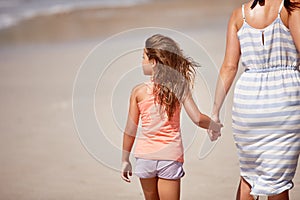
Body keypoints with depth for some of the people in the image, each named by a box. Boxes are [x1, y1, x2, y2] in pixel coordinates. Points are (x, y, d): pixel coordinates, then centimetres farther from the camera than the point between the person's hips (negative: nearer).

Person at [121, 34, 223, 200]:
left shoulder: (139, 91, -6)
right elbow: (197, 118, -12)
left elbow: (130, 130, -1)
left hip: (145, 156, 1)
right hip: (171, 155, 0)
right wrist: (214, 126, 9)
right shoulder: (180, 88, -6)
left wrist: (125, 160, 9)